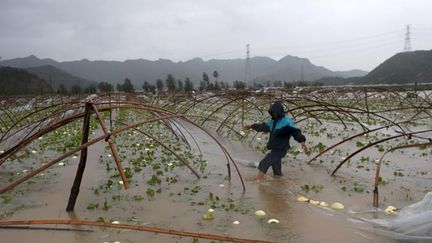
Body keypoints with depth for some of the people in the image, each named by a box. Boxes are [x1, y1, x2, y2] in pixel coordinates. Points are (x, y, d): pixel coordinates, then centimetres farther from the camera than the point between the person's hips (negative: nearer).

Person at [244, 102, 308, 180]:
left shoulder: (287, 121, -14)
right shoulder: (273, 122, 12)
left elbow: (295, 131, -25)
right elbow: (262, 126, 26)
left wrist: (302, 141, -42)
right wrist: (251, 126, 37)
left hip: (280, 150, -8)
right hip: (274, 149, 8)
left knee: (263, 164, -13)